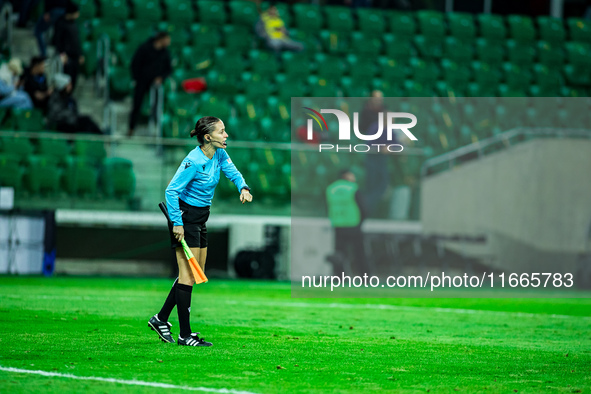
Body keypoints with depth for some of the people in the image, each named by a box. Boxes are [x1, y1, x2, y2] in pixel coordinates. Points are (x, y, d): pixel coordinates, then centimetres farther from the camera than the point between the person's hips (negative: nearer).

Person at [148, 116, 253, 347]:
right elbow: (171, 190, -22)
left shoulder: (219, 154, 0)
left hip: (200, 219, 9)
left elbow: (233, 172, 6)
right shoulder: (194, 162, -24)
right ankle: (185, 335, -3)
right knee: (188, 276, -7)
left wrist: (243, 188, -17)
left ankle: (161, 319, 23)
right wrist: (177, 222, -22)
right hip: (185, 218, -9)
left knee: (196, 274, 13)